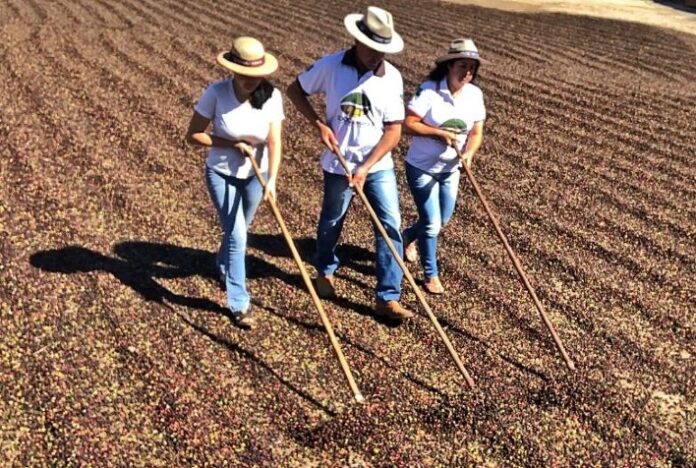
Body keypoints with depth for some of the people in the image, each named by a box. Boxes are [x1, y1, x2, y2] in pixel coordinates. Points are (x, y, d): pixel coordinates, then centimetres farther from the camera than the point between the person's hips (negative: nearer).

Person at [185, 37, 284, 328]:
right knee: (237, 236, -10)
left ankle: (224, 268, 54)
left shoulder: (271, 96, -18)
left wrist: (271, 180, -33)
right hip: (221, 174, -3)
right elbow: (193, 135, -15)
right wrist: (231, 144, -23)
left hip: (255, 175, 3)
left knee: (237, 231, 22)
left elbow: (274, 142, -20)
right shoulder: (216, 93, -23)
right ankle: (239, 304, 2)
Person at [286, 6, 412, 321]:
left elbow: (393, 130, -9)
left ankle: (387, 298, 4)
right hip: (339, 165, -1)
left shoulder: (392, 77, -9)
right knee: (331, 223, 17)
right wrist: (319, 124, -11)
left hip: (379, 166, 1)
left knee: (390, 227, -5)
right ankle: (325, 271, 46)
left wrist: (366, 168, -17)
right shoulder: (330, 66, -12)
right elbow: (295, 89, 1)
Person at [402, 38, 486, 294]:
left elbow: (476, 132, -2)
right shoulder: (429, 90, -22)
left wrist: (469, 153, -21)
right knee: (432, 223, -2)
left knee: (442, 220, 20)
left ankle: (409, 236, 51)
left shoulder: (475, 94, -6)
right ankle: (431, 275, 18)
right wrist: (439, 132, -28)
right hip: (421, 167, -6)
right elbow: (409, 123, -20)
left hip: (450, 169, 6)